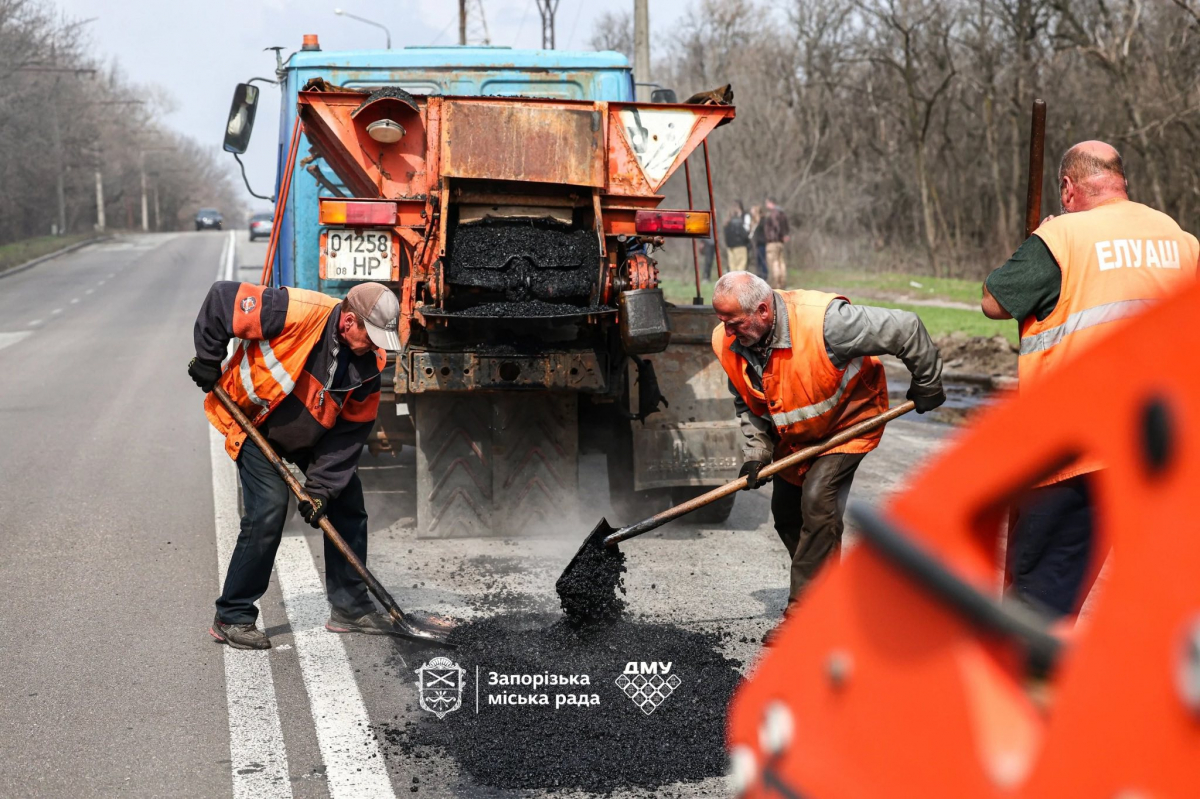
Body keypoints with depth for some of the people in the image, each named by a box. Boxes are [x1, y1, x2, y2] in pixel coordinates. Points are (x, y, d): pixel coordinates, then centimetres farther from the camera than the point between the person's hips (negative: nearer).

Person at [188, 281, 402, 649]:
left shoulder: (369, 363, -15)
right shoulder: (299, 312, -33)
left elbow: (351, 431, -11)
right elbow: (223, 297, -25)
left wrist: (321, 486, -18)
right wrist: (207, 362, -19)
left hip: (315, 434, 6)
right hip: (254, 422, -6)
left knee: (347, 503, 5)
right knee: (268, 511, -18)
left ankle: (349, 605, 20)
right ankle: (232, 618, -5)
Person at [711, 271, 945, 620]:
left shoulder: (823, 320, -38)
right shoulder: (727, 342, -17)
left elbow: (905, 329, -28)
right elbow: (746, 404, 3)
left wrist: (927, 384, -15)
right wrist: (755, 453, -10)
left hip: (848, 421, -7)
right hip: (791, 435, 7)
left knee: (817, 498, -23)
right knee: (785, 512, 10)